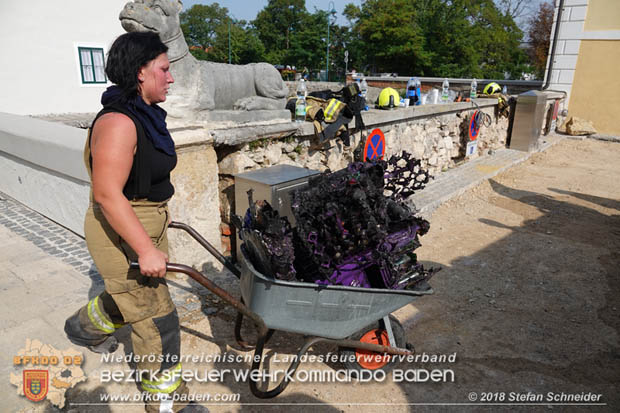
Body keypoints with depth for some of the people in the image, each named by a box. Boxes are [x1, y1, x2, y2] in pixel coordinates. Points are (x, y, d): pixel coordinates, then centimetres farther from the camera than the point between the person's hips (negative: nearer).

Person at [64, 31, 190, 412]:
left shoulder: (144, 114, 6)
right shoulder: (118, 123, -25)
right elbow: (107, 194, -29)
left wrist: (161, 210, 26)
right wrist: (146, 250, -28)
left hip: (147, 224, 10)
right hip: (121, 236, -9)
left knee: (132, 294, 29)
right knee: (156, 316, 3)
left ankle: (86, 327, 59)